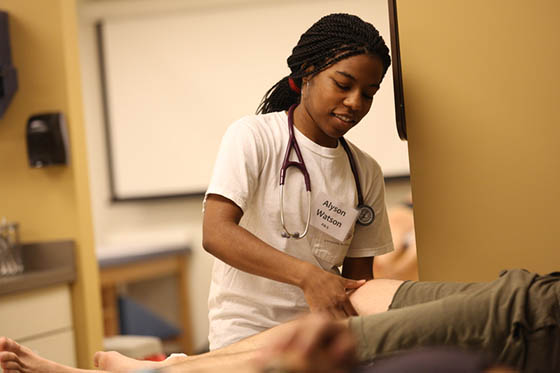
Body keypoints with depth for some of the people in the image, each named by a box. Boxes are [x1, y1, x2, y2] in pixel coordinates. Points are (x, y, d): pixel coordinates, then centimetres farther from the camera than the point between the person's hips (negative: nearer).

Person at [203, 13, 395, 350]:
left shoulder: (366, 173, 11)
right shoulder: (253, 136, -4)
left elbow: (358, 277, 12)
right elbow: (216, 233, -17)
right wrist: (307, 275, -29)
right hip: (246, 328, -6)